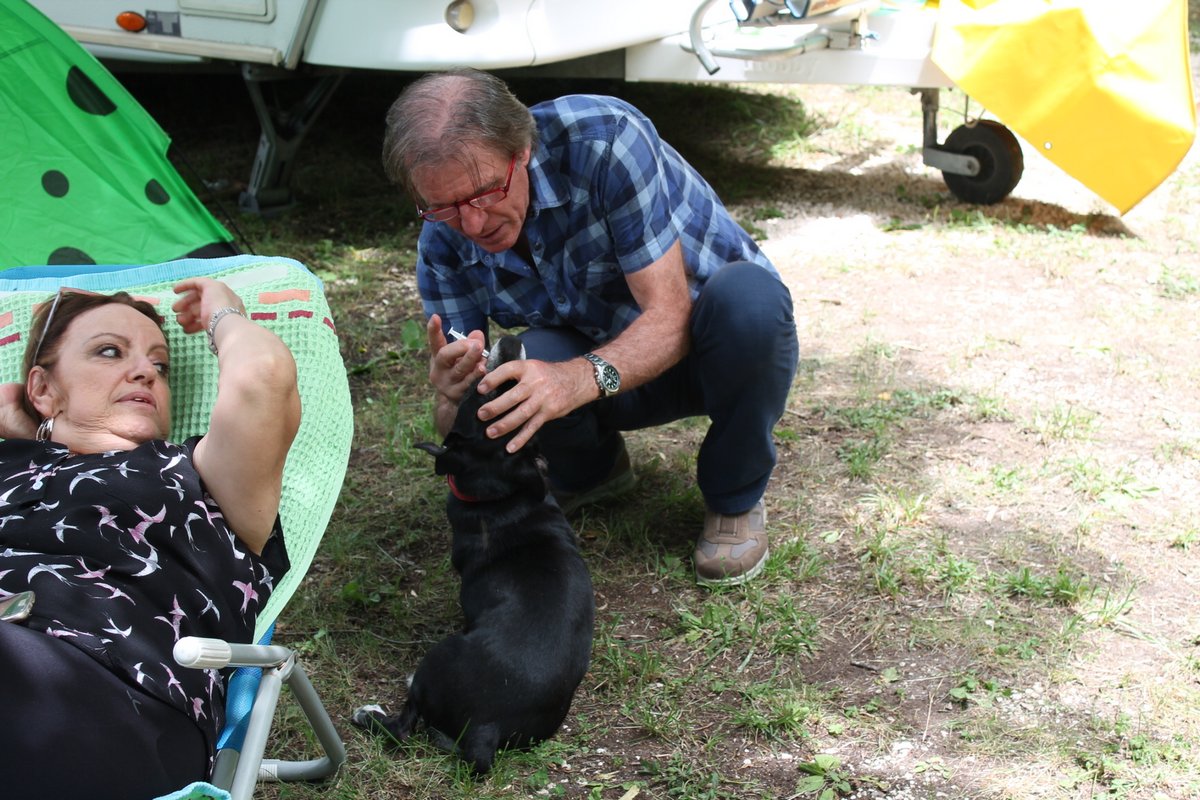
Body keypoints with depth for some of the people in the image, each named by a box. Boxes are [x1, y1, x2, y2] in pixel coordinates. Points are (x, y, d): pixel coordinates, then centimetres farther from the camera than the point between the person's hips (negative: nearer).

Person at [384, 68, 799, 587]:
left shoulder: (603, 137, -29)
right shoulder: (443, 243, -15)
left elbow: (670, 316, -32)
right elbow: (456, 435, -14)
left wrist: (583, 378, -51)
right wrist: (452, 394, -39)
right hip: (605, 358, 3)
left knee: (746, 293, -38)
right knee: (536, 356, -32)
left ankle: (736, 499, -9)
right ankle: (589, 470, 6)